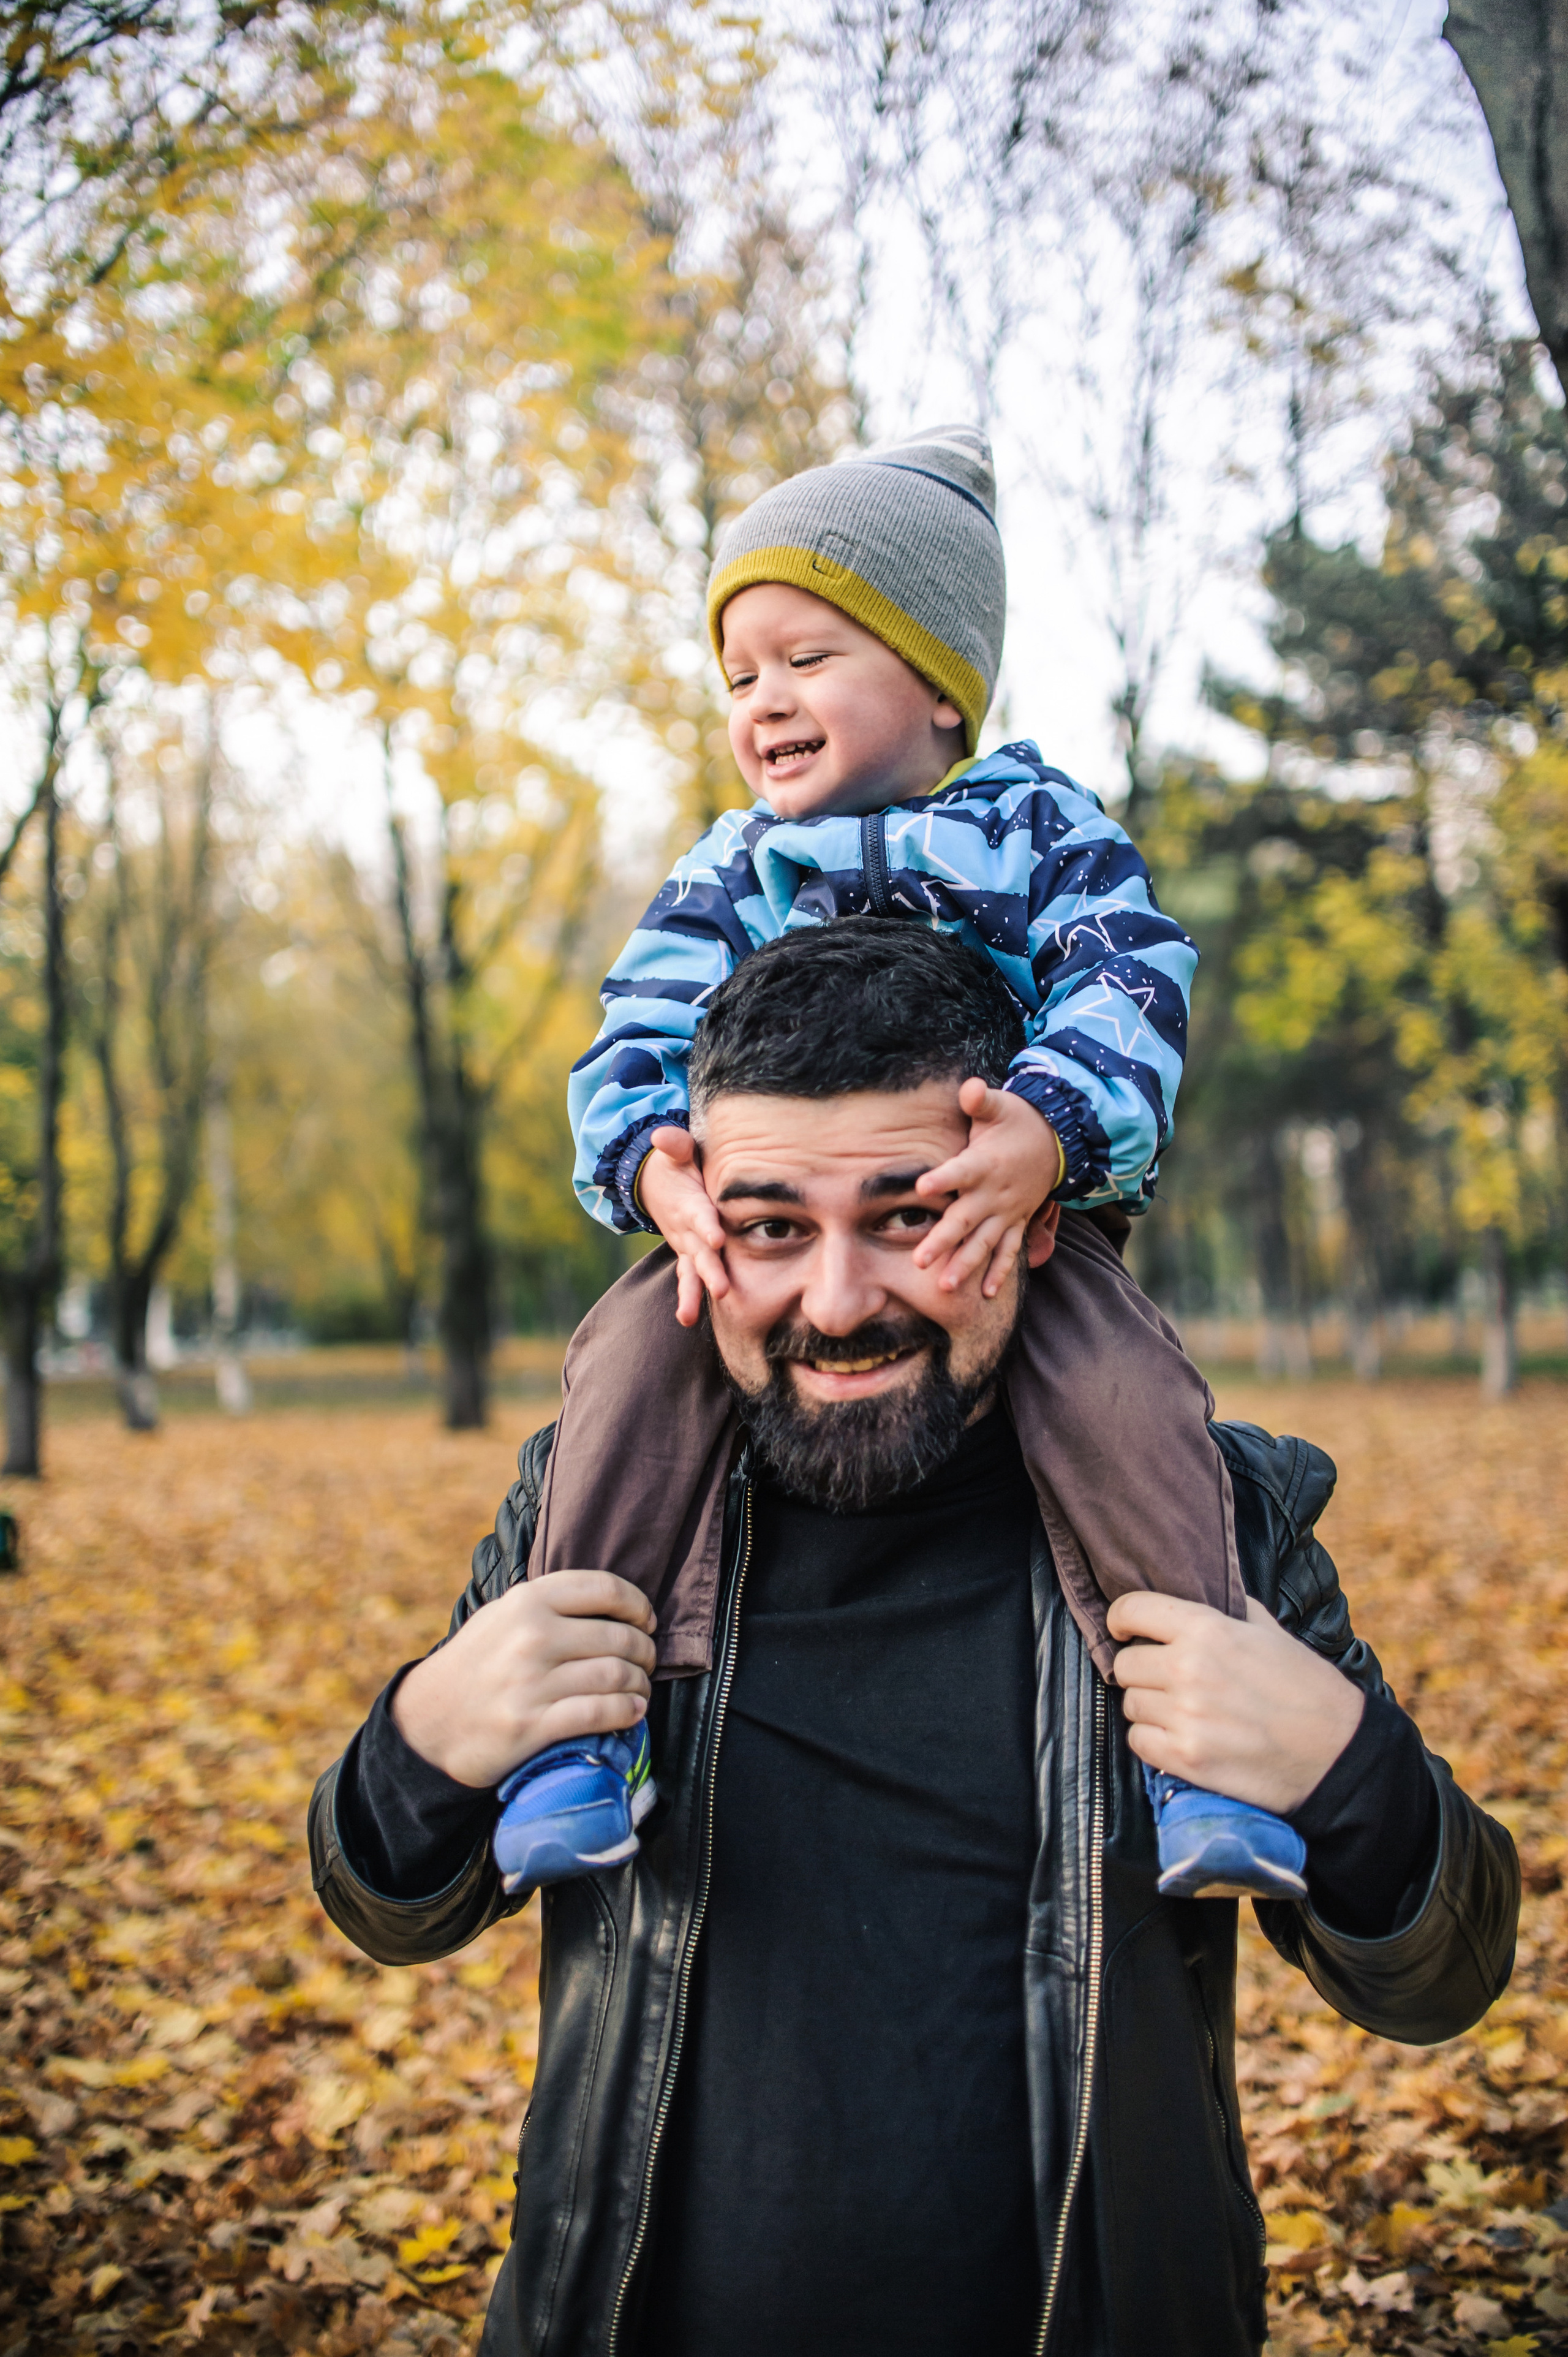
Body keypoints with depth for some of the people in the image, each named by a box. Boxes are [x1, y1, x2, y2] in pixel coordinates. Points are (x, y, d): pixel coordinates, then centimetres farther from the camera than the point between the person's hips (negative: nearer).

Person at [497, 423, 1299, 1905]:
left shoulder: (1036, 826, 5)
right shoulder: (726, 875, 12)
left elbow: (1129, 991, -10)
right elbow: (634, 1047, 3)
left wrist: (1043, 1143, -32)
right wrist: (659, 1175, -22)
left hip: (1018, 1223, -2)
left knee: (1119, 1396, -29)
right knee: (629, 1365, -23)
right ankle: (576, 1721, -15)